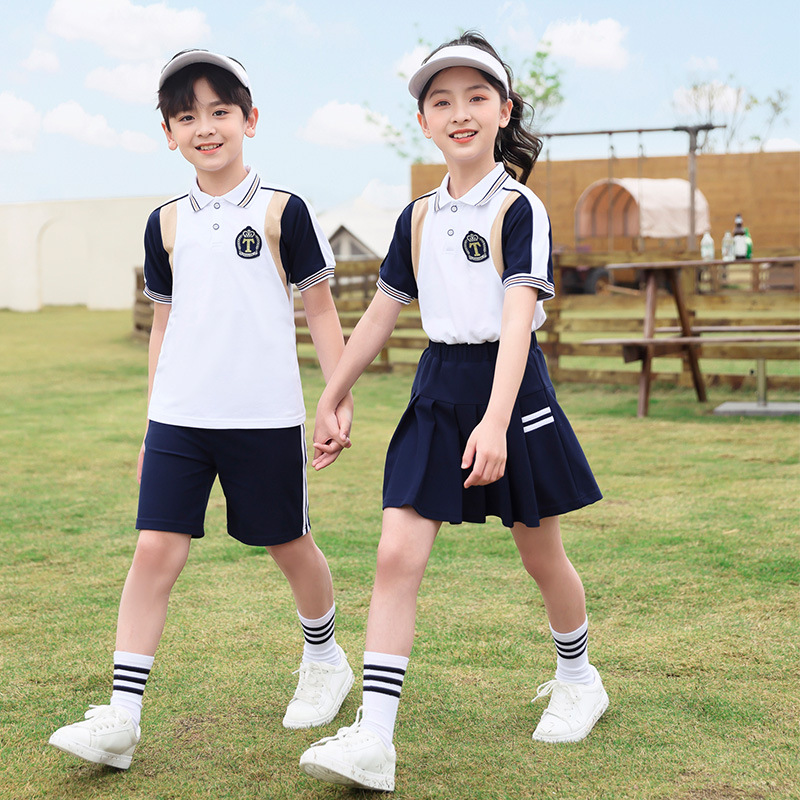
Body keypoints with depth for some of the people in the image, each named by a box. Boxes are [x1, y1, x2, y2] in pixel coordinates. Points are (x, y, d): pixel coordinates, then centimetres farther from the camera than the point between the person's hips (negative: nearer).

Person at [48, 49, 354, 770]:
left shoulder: (283, 211, -1)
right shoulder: (167, 224, 9)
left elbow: (321, 311, 3)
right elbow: (164, 323, 16)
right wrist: (152, 422, 16)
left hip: (266, 416, -2)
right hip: (180, 418, 3)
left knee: (290, 546, 11)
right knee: (156, 549, -6)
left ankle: (324, 660, 38)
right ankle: (120, 718, -5)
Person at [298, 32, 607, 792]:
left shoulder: (519, 209, -9)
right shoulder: (419, 217, 8)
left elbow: (518, 317, -19)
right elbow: (382, 311, 16)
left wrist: (495, 422, -30)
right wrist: (331, 400, 18)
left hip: (508, 387, -4)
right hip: (436, 391, 5)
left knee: (541, 555, 11)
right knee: (396, 555, -8)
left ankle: (578, 680, 39)